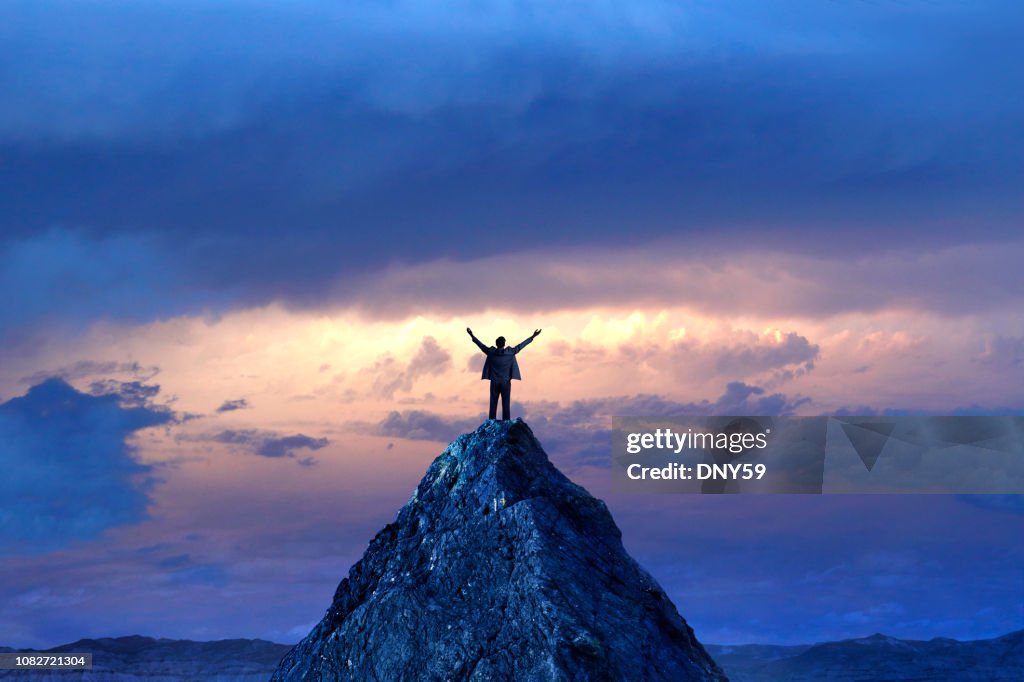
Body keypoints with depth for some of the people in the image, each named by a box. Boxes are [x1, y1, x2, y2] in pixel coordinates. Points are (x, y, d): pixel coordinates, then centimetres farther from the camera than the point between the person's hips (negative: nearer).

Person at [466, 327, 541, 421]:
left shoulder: (491, 352, -7)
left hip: (494, 382, 1)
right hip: (506, 382, -1)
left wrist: (472, 336, 15)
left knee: (493, 404, 3)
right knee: (505, 404, -1)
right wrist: (533, 337, 4)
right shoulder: (510, 352, -9)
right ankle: (506, 423, -6)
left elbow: (481, 344, 2)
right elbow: (520, 346, -3)